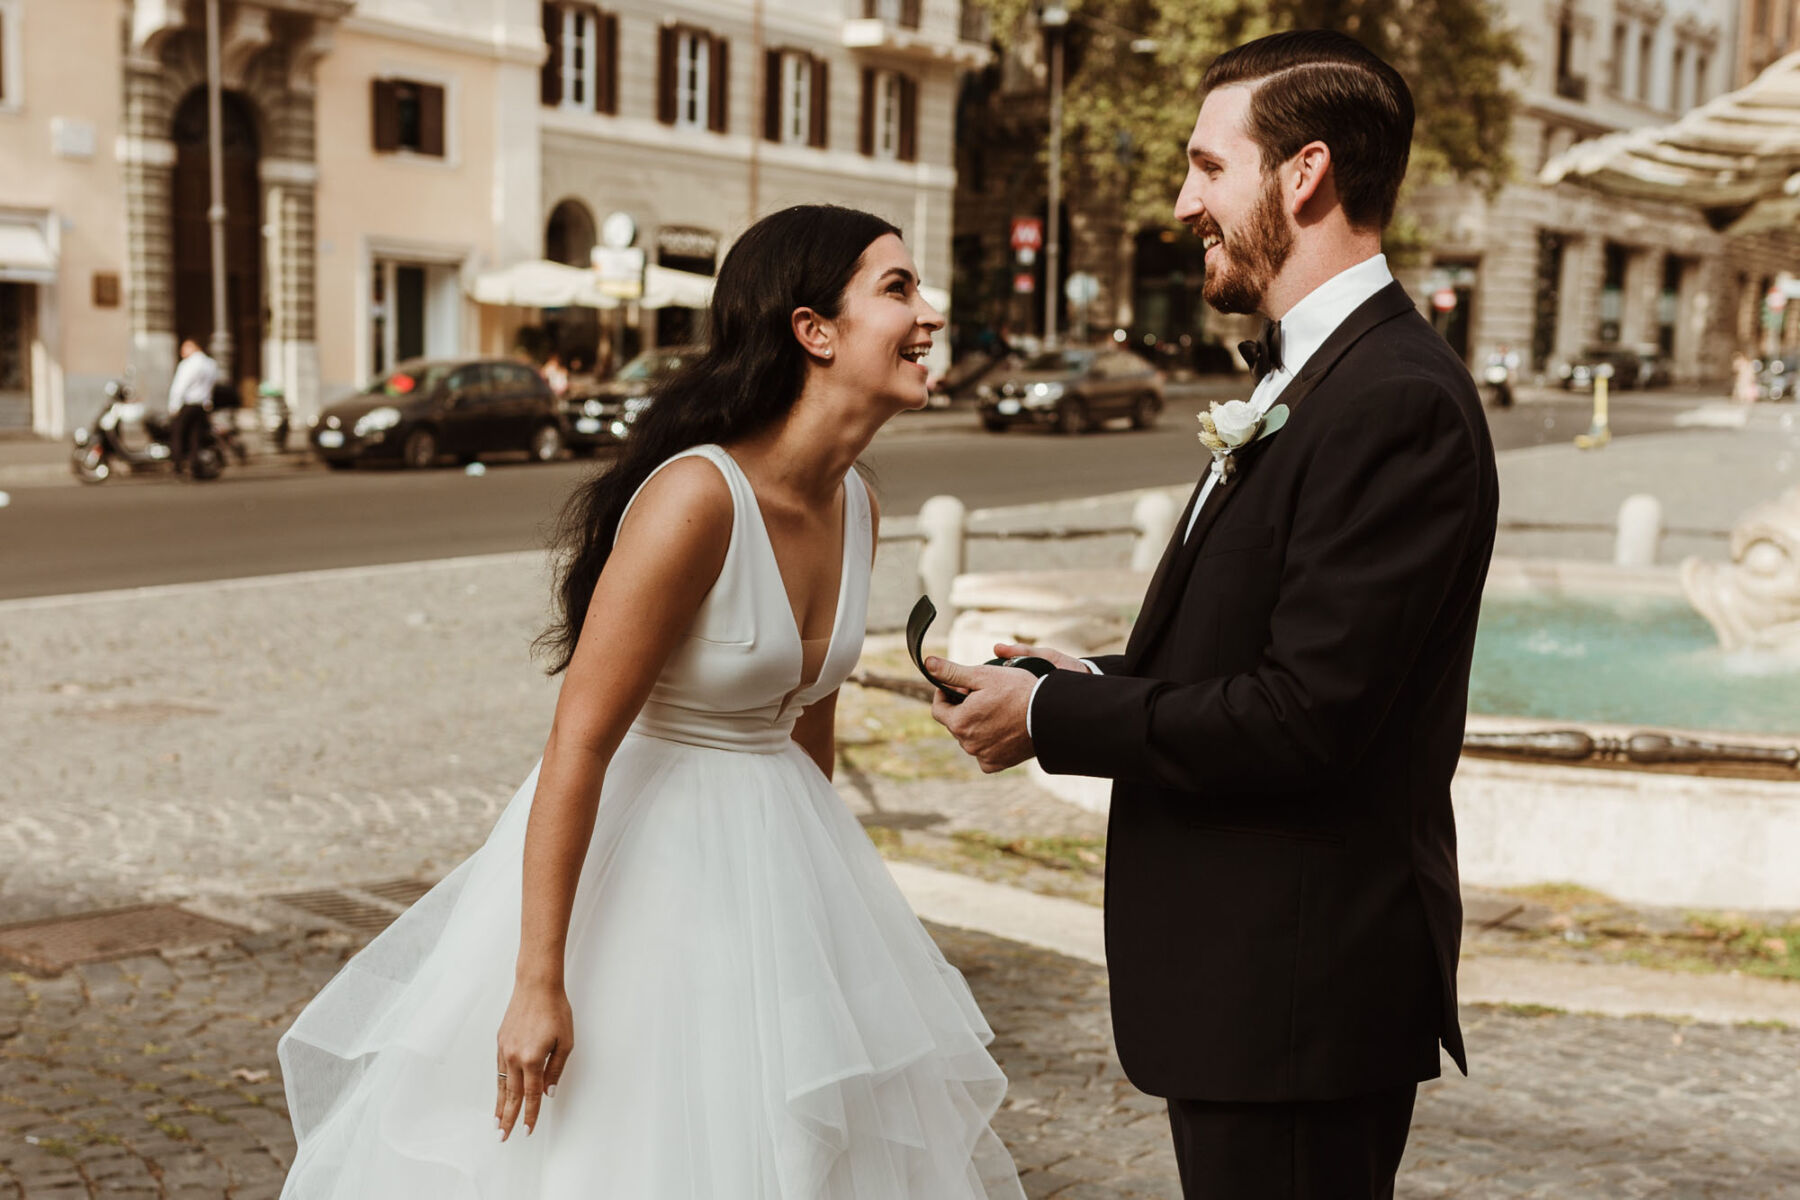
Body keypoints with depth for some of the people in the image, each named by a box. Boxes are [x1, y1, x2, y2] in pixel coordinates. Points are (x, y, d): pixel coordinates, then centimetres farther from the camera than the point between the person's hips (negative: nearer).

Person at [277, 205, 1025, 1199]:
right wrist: (538, 983, -23)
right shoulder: (697, 497, -25)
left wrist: (819, 871, 23)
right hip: (639, 849, -8)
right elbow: (578, 746, -24)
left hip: (773, 856, 8)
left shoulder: (854, 509, 0)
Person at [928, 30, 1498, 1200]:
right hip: (1255, 970, 10)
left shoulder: (1398, 400, -20)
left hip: (1297, 985, -10)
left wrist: (1052, 721, -15)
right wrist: (1102, 680, 2)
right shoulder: (1313, 374, 12)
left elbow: (1306, 719, -24)